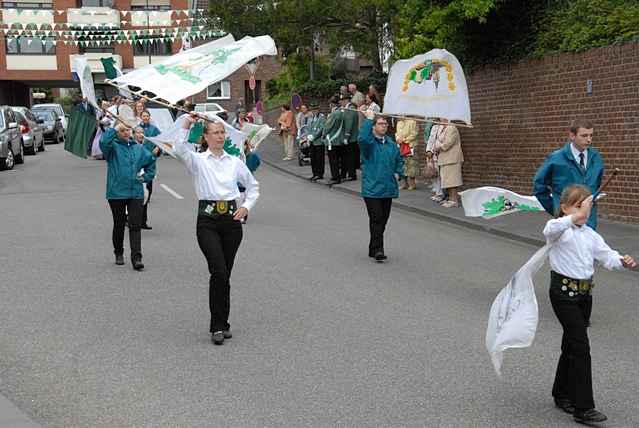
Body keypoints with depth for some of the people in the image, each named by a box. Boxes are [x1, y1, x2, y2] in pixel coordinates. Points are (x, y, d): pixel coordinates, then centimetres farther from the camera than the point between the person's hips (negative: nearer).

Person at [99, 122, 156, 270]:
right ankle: (119, 253, 29)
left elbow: (151, 161, 23)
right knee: (119, 225, 11)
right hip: (116, 193, -2)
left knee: (135, 226, -4)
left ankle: (136, 258, -7)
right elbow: (103, 142, -25)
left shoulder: (138, 148, 10)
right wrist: (116, 128, -20)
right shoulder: (112, 146, -2)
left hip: (136, 193, 2)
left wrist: (146, 177, 11)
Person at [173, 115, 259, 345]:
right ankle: (217, 326, -6)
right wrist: (186, 126, -21)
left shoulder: (235, 162, 12)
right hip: (208, 220, -3)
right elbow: (179, 149, -17)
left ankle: (222, 323, 22)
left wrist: (246, 206, 6)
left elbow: (253, 186, 21)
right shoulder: (198, 160, 4)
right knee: (219, 272, -15)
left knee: (224, 274, 8)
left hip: (231, 219, 3)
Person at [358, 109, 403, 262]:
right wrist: (369, 119, -24)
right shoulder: (369, 142, -6)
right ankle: (377, 250, -8)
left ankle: (374, 249, 22)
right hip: (372, 188, -6)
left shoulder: (391, 143, 12)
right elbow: (362, 137, -31)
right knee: (376, 219, -10)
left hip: (388, 188, 6)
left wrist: (398, 173, 9)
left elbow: (399, 160, 26)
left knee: (383, 219, 11)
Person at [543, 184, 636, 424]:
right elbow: (550, 230, -35)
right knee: (581, 346, -11)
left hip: (584, 293, 7)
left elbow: (606, 256, 7)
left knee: (571, 345, 17)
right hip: (563, 292, -7)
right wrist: (577, 216, -48)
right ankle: (583, 407, -8)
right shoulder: (559, 230, -10)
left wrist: (622, 261, -16)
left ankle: (562, 395, 32)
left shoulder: (590, 235, 11)